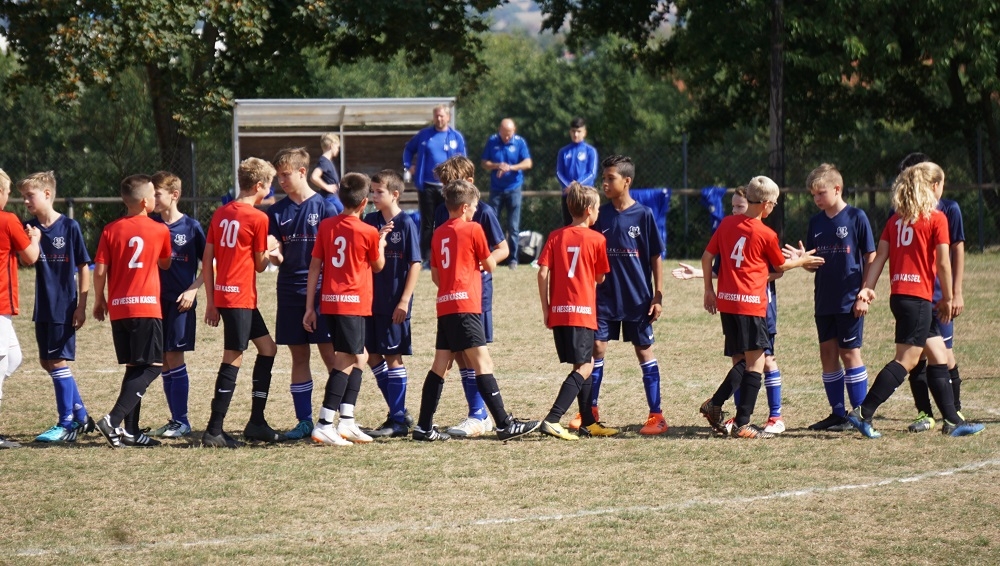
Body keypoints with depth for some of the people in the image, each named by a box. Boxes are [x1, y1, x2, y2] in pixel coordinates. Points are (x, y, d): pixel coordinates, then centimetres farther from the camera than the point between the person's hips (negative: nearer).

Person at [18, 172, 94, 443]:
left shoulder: (69, 227, -9)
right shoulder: (30, 227, 4)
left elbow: (83, 266, -6)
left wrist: (81, 305, -8)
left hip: (65, 306, -6)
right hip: (43, 307, 6)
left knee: (57, 361, -5)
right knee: (48, 362, 11)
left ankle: (67, 425, 1)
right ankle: (81, 416, 23)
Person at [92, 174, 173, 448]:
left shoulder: (111, 230, 3)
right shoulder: (160, 231, -2)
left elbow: (100, 270, 0)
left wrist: (99, 301, 13)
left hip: (118, 309, 5)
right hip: (147, 307, -4)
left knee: (134, 368, 13)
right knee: (151, 366, -3)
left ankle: (131, 430, 9)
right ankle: (114, 420, -19)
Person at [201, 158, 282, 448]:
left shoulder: (220, 214, 10)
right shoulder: (258, 218, -10)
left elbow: (207, 259, 9)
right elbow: (259, 264, -4)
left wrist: (210, 301, 13)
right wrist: (270, 250, 17)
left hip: (222, 294, 8)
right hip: (240, 296, -8)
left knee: (267, 348, 18)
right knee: (233, 359, -6)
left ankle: (256, 422, 20)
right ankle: (214, 431, -8)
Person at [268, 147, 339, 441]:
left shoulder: (324, 207, -4)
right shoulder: (277, 212, 8)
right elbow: (277, 257, 5)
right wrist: (273, 255, -18)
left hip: (321, 291, -4)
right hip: (290, 292, 4)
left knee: (330, 354, -4)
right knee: (299, 356, 7)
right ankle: (304, 420, 12)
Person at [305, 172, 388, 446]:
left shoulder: (326, 226, 5)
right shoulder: (368, 232, -8)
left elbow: (315, 266, 5)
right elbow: (378, 266, 8)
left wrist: (310, 306, 8)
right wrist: (381, 242, 26)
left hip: (329, 301, 6)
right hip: (352, 303, -6)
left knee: (360, 356, 17)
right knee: (346, 362, -5)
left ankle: (346, 422, 14)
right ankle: (324, 425, -13)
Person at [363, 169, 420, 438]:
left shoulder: (406, 224, -9)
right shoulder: (370, 221, 7)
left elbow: (415, 264, -11)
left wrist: (404, 300, -14)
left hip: (395, 304, -6)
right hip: (371, 300, 6)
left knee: (393, 357, -2)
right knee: (373, 357, 9)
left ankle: (398, 421, 4)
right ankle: (398, 411, 21)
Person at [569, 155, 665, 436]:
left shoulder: (643, 215, -6)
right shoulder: (601, 216, 3)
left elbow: (656, 257, -3)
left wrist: (658, 295, -6)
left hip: (637, 297, -3)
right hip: (605, 296, 3)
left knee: (644, 350, 3)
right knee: (596, 347, 1)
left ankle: (656, 415, 8)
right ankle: (591, 410, 12)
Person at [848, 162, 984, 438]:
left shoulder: (896, 218, 13)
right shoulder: (936, 218, -5)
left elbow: (879, 256, 6)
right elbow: (943, 263, -8)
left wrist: (867, 289, 2)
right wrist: (947, 299, 1)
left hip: (898, 295, 8)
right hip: (918, 296, -8)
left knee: (938, 354, 13)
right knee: (906, 359, -7)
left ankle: (952, 420, 14)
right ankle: (863, 413, -14)